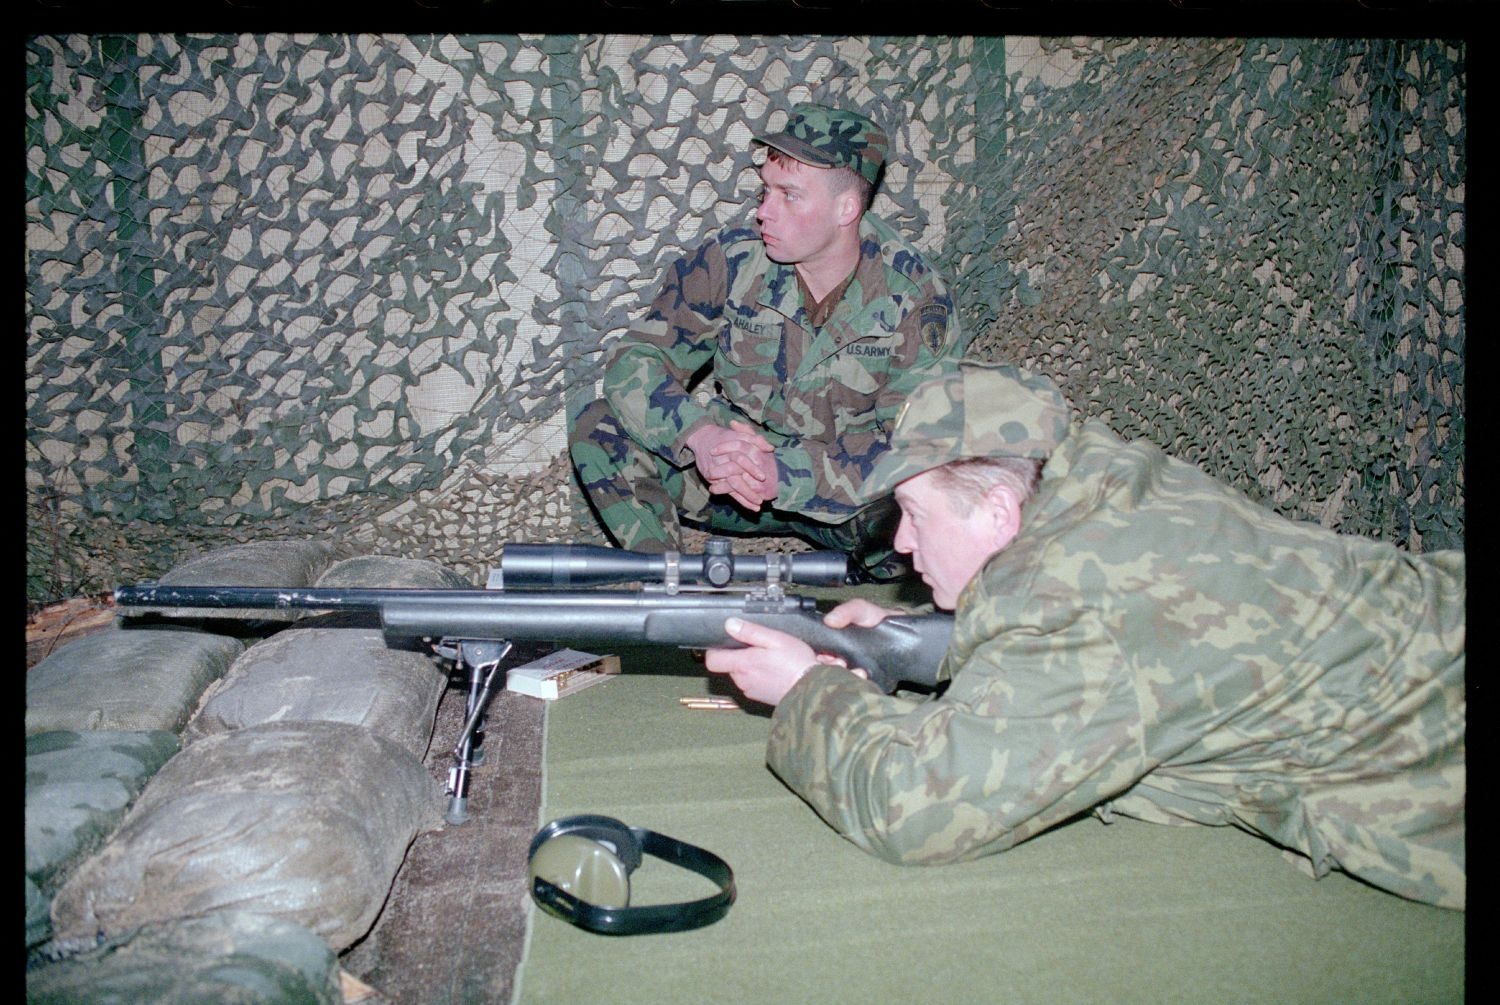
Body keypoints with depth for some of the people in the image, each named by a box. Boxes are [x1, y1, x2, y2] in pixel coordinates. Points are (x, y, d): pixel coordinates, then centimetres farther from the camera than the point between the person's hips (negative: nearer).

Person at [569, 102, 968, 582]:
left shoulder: (915, 297, -15)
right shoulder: (731, 260, -9)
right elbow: (635, 359, -10)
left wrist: (785, 474, -35)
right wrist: (700, 434, -33)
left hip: (842, 493, -2)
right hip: (729, 472, 2)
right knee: (596, 426, -18)